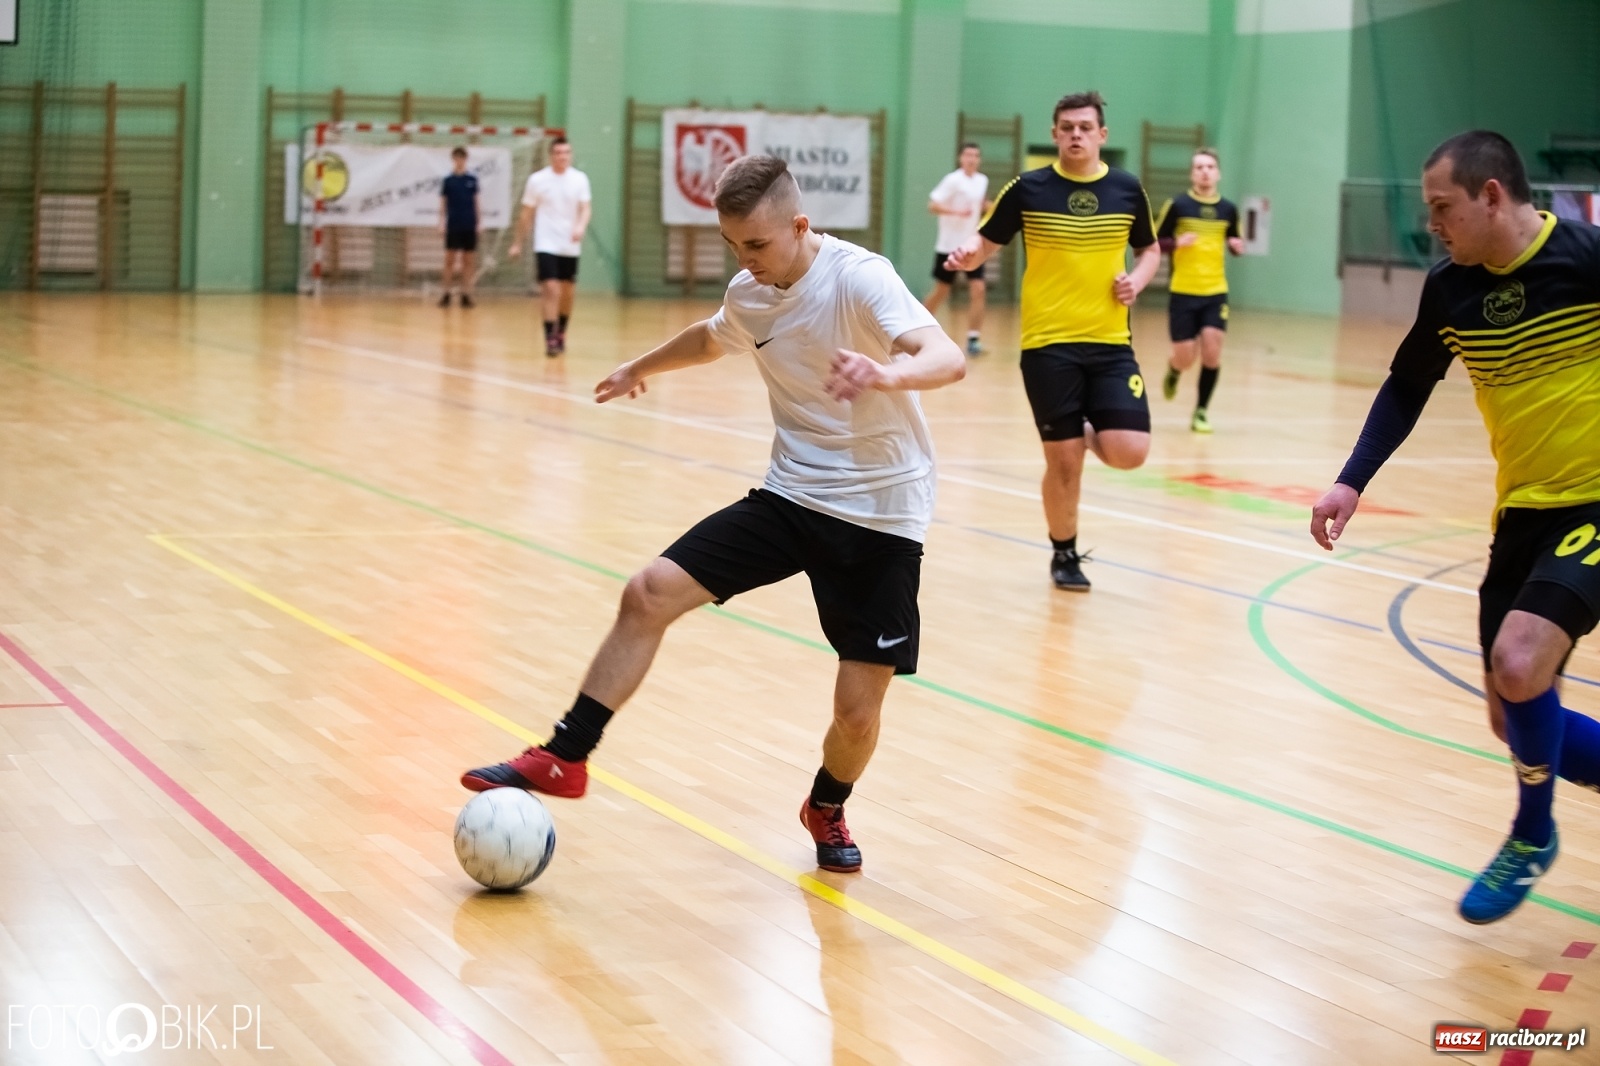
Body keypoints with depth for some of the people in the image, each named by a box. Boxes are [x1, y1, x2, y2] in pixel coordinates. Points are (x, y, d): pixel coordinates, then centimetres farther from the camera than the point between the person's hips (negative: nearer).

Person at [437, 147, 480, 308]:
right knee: (449, 259, -1)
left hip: (469, 226, 1)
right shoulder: (448, 180, 2)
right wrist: (441, 222, -5)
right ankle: (446, 293, 6)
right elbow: (443, 203, 3)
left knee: (468, 260, 3)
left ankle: (466, 295, 6)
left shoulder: (472, 180, 5)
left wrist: (479, 220, 6)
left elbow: (475, 201, 10)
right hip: (453, 226, -1)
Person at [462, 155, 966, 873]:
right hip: (791, 496, 6)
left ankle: (828, 808, 27)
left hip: (879, 517, -5)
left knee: (858, 710, -7)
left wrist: (886, 372, -56)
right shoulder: (747, 295, 2)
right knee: (649, 594, -10)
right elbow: (711, 338, 28)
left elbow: (948, 358, -34)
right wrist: (642, 366, 43)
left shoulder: (859, 277, -19)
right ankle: (563, 760, 1)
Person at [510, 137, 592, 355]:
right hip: (546, 245, -3)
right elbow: (527, 214, 4)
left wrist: (581, 226, -27)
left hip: (570, 247, 3)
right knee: (551, 289, -15)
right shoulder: (537, 179, -3)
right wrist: (518, 243, 7)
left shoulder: (580, 179, 2)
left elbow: (585, 208, -5)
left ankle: (561, 333, 31)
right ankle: (550, 338, -15)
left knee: (566, 292, 12)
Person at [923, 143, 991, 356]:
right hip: (949, 245, -5)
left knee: (978, 289, -9)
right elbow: (933, 206, -19)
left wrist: (989, 207, 5)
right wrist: (957, 212, -32)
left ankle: (974, 338, -7)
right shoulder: (952, 180, -13)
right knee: (940, 291, 6)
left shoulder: (982, 181, 7)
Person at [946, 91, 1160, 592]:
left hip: (1110, 342, 2)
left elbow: (1150, 249, 17)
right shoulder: (1028, 188, -3)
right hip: (1048, 343, -2)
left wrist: (1136, 280, -3)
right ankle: (1065, 555, 23)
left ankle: (1092, 434, 25)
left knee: (1129, 453, -11)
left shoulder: (1127, 189, 4)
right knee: (1063, 461, 1)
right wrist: (968, 253, -20)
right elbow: (988, 240, 3)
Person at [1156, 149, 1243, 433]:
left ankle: (1201, 411, 4)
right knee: (1186, 359, -2)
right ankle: (1173, 370, 36)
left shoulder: (1228, 209, 5)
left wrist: (1238, 246, -4)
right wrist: (1177, 242, -20)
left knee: (1212, 350, -12)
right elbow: (1155, 243, -1)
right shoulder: (1177, 205, -4)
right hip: (1183, 292, -2)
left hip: (1216, 292, 2)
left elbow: (1234, 244, 19)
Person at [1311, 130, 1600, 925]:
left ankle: (1532, 835, 4)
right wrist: (1352, 484, 6)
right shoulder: (1450, 290, 1)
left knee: (1518, 664, -23)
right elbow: (1406, 389, 16)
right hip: (1524, 512, 6)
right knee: (1516, 721, 3)